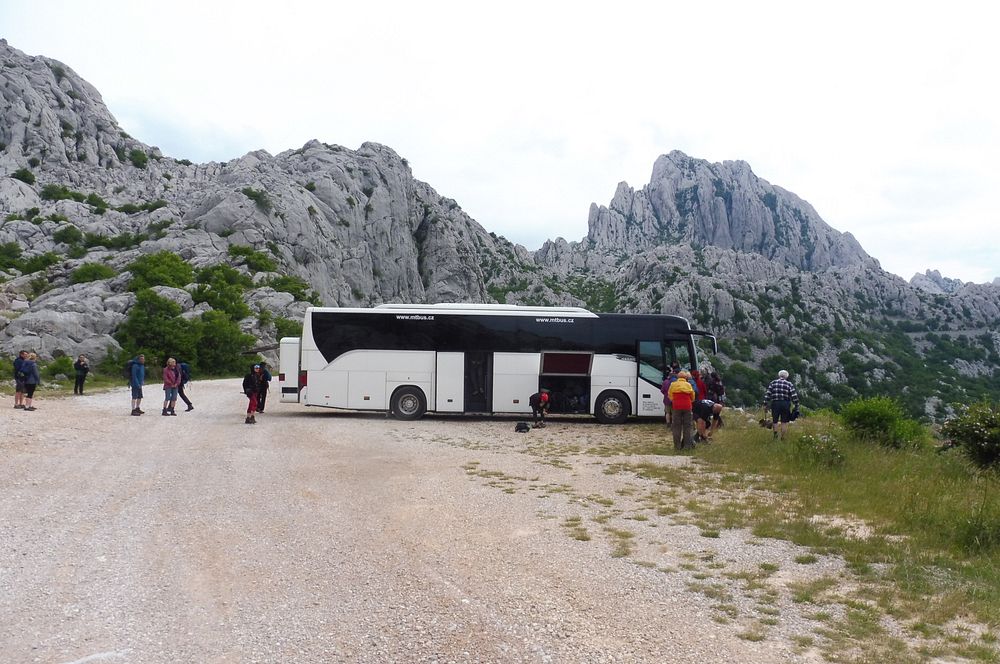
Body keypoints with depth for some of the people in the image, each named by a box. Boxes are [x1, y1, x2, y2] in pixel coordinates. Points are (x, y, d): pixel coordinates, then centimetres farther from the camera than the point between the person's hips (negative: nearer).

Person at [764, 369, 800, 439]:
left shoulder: (773, 383, 7)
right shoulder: (789, 384, 3)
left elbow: (767, 394, -1)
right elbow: (794, 396, -3)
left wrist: (765, 404, 1)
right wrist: (796, 406, 0)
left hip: (775, 403, 1)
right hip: (785, 404, -1)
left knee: (775, 421, 10)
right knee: (784, 422, 9)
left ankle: (776, 436, -7)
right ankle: (782, 437, 12)